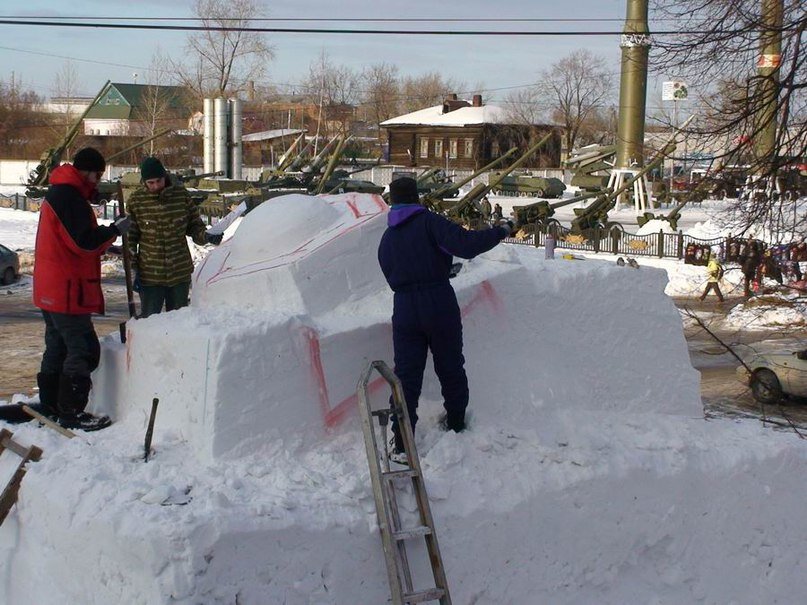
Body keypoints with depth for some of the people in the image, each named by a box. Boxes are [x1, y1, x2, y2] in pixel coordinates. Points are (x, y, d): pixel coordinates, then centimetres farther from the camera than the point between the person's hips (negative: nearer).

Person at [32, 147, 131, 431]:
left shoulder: (57, 194, 17)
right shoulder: (68, 197, -17)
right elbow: (85, 242, -22)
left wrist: (104, 240, 5)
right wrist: (115, 230, -9)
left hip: (51, 290, 11)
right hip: (67, 290, -11)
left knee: (57, 347, 17)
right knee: (83, 350, -6)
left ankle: (50, 405, 25)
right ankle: (72, 412, -3)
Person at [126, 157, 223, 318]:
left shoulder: (181, 194, -3)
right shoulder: (136, 200, -5)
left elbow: (194, 225, 6)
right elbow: (130, 238, 0)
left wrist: (206, 237, -15)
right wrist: (133, 270, -4)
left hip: (180, 272, 2)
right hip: (149, 275, -1)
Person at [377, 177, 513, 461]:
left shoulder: (386, 239, 11)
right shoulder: (428, 222, -7)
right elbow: (465, 244, -22)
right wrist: (501, 231, -10)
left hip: (405, 310, 3)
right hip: (440, 306, -3)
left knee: (406, 374, 4)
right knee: (451, 367, 16)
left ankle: (401, 445, -2)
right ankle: (456, 423, 31)